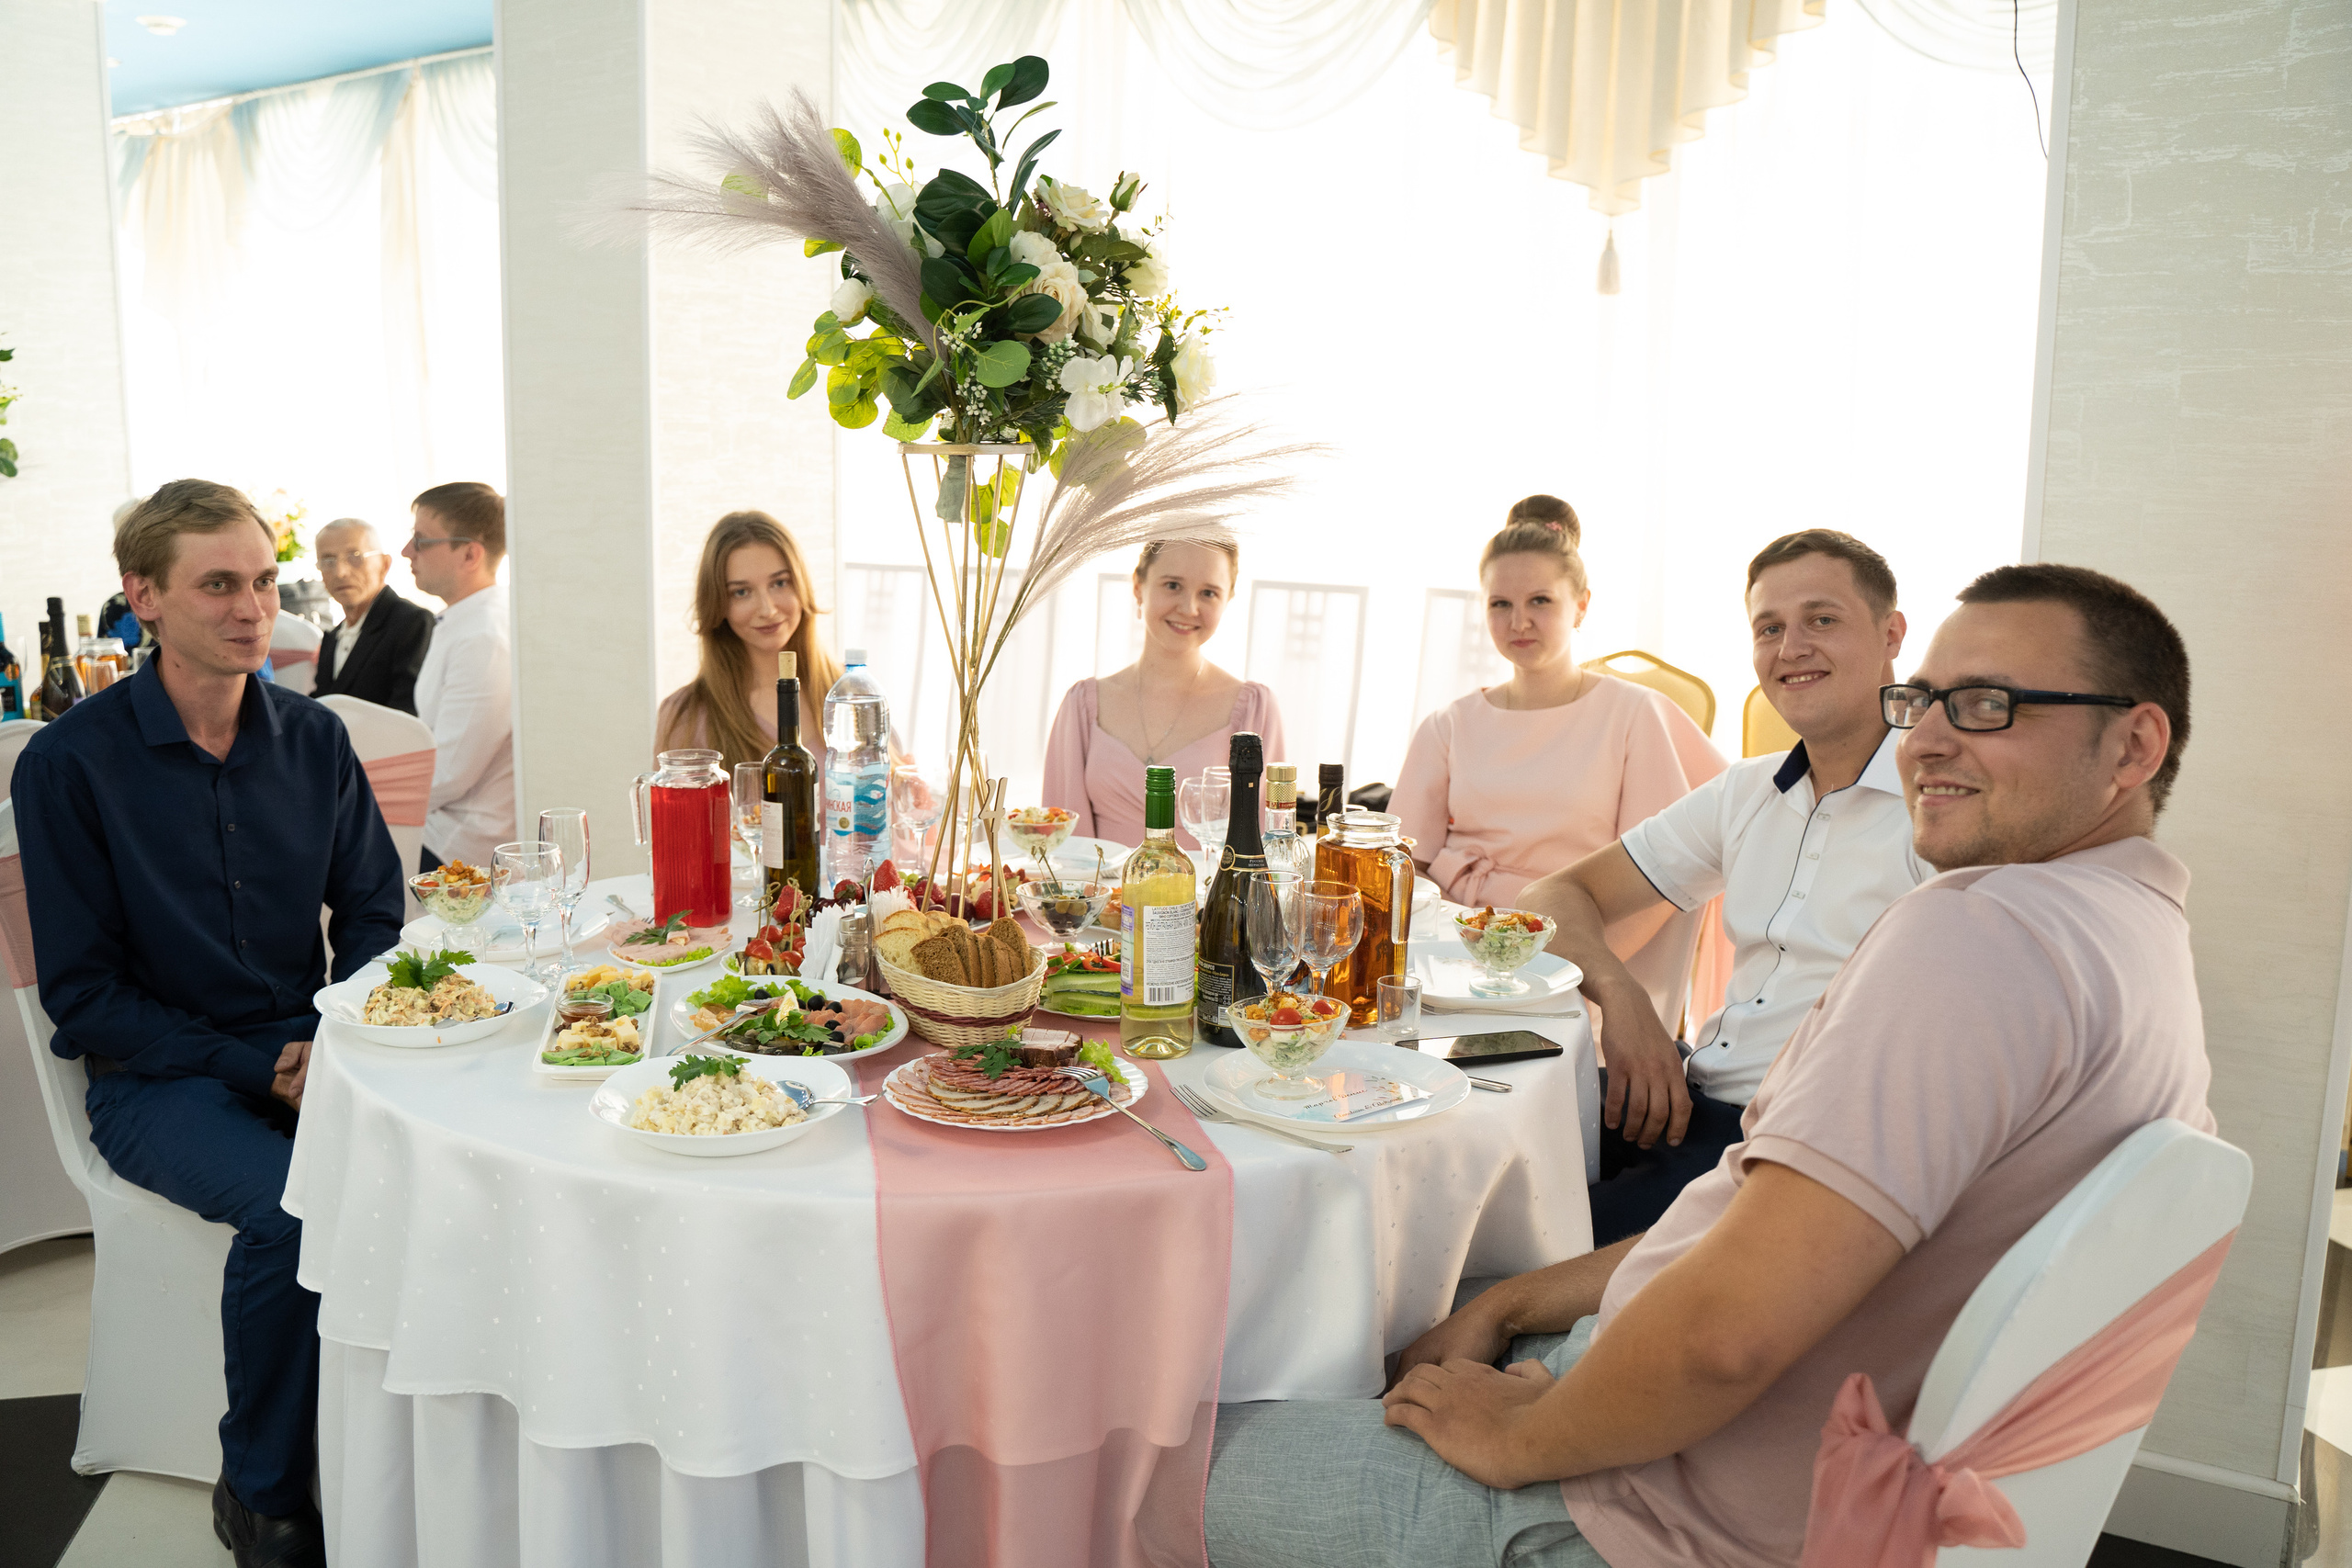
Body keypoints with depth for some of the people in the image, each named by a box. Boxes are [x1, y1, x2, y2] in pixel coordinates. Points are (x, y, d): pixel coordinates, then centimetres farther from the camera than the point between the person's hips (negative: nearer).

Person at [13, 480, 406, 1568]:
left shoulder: (313, 739, 4)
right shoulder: (68, 764, -7)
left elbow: (371, 909, 11)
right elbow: (82, 994, -6)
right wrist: (251, 1070, -16)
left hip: (303, 1049, 3)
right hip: (155, 1079, -3)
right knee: (292, 1202, -31)